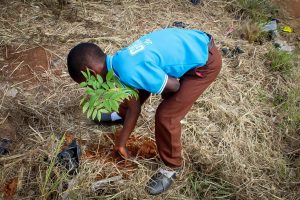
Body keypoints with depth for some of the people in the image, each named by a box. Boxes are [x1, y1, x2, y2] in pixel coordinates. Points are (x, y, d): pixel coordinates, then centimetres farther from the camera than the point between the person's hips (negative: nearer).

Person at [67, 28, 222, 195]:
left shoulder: (129, 72, -30)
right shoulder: (121, 62, -1)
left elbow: (174, 86, -18)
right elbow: (134, 106, 8)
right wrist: (121, 142, 16)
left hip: (206, 61, -9)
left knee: (166, 116, -9)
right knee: (141, 86, 21)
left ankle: (172, 166, 16)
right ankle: (121, 115, 50)